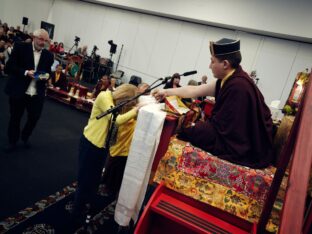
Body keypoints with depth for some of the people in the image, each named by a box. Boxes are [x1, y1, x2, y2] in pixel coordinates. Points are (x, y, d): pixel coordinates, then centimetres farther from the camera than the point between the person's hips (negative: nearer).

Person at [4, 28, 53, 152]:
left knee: (34, 117, 8)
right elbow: (8, 67, -8)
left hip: (37, 94, 3)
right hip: (18, 91, -2)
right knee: (15, 118, 12)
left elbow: (48, 73, 12)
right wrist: (25, 72, -21)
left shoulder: (49, 55, 5)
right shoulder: (20, 47, -4)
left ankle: (25, 137, 37)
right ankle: (12, 142, 34)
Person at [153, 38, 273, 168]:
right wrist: (167, 92, 15)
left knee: (186, 130, -6)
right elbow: (195, 91, 8)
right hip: (236, 135, 7)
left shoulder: (238, 85, -27)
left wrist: (194, 126, -6)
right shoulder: (228, 79, 0)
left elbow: (219, 125, -21)